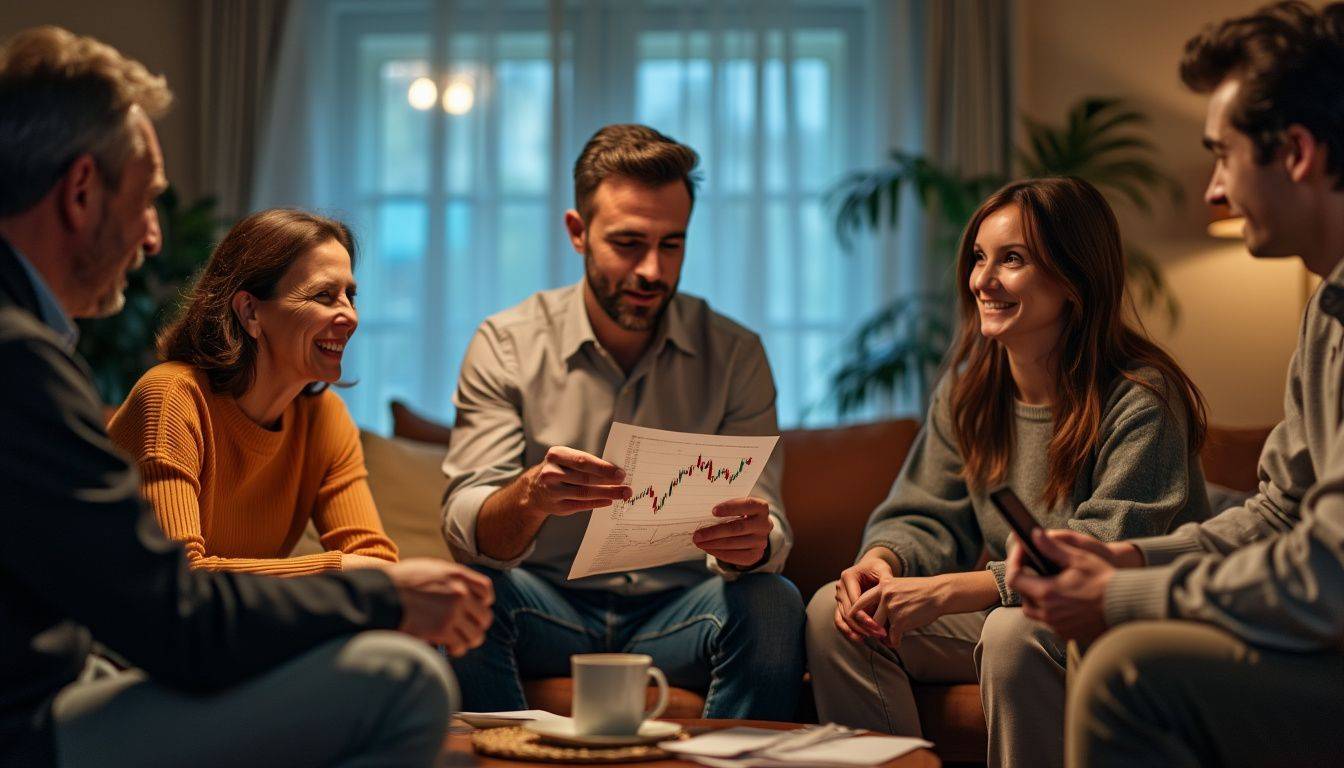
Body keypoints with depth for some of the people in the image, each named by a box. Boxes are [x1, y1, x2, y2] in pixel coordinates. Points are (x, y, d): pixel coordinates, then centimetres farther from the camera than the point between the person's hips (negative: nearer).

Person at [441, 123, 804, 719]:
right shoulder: (504, 345, -2)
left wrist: (751, 544, -32)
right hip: (549, 604, 0)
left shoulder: (734, 354, 1)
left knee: (772, 604, -29)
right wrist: (531, 496, -36)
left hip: (681, 609, 1)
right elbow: (467, 527, -12)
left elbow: (765, 527, -7)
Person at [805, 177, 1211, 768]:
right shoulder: (967, 388, 4)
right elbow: (927, 516, 7)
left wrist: (947, 591, -33)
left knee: (1016, 632, -37)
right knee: (835, 612, -9)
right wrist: (881, 560, -18)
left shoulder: (1140, 403, -19)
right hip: (1010, 609, 7)